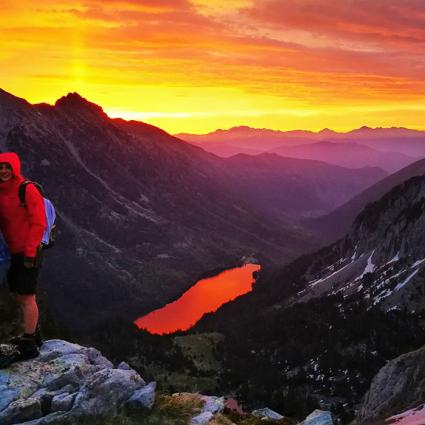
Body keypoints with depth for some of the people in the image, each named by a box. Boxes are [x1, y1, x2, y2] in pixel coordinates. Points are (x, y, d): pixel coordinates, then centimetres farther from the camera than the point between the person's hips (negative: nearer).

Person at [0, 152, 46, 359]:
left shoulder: (28, 190, -13)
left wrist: (30, 253, -19)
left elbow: (39, 223, -16)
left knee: (26, 297, -4)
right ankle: (33, 335, 29)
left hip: (28, 252, -7)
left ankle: (29, 345, 3)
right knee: (21, 297, 15)